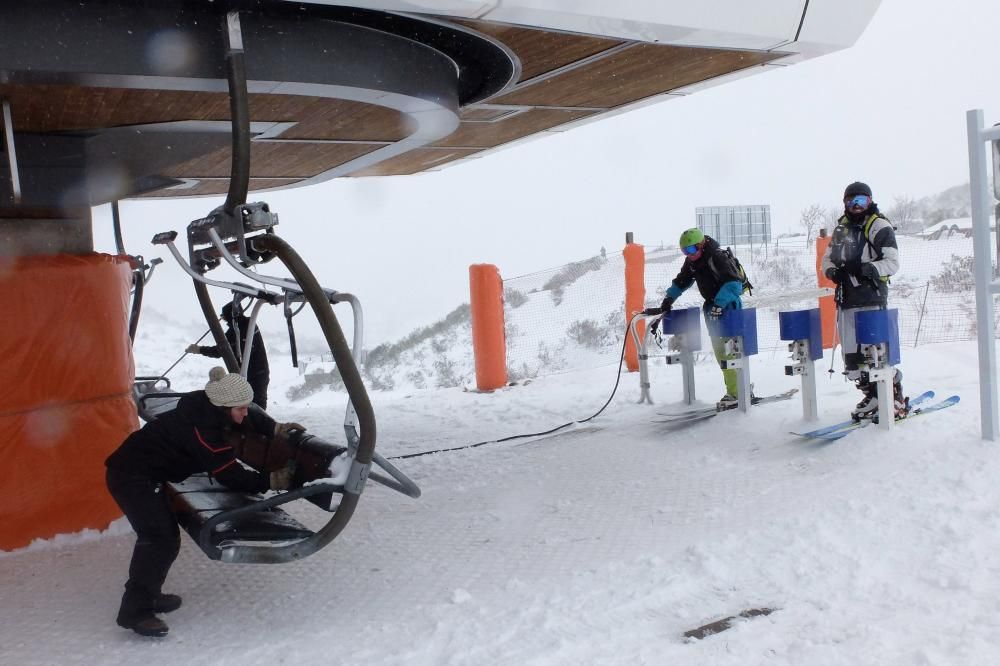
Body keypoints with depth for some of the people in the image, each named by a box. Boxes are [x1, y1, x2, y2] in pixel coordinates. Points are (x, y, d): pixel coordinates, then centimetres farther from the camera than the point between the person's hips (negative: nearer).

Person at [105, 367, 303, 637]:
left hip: (143, 473, 10)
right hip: (132, 477, -10)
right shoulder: (203, 429, -29)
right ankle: (135, 611, -6)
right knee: (162, 540, -13)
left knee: (164, 535, 15)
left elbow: (250, 417, 15)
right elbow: (230, 475, -24)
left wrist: (276, 429, 2)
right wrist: (271, 480, -20)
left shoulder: (208, 408, -4)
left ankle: (147, 595, 29)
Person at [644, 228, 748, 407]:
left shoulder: (718, 257, -22)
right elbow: (680, 283, 16)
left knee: (729, 350, -13)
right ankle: (738, 387, 15)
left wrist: (718, 305, -39)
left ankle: (736, 393, -12)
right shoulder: (691, 261, 4)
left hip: (729, 306, -8)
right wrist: (666, 303, 8)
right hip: (712, 306, 8)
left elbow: (734, 283, -31)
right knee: (719, 350, 8)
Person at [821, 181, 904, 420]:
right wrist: (832, 271, -1)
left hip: (872, 298, -7)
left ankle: (896, 400, 4)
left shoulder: (879, 226, -4)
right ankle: (872, 396, 23)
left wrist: (866, 269, -24)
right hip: (846, 299, 7)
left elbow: (892, 263, -11)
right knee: (851, 355, 9)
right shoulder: (841, 228, 16)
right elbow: (827, 259, 21)